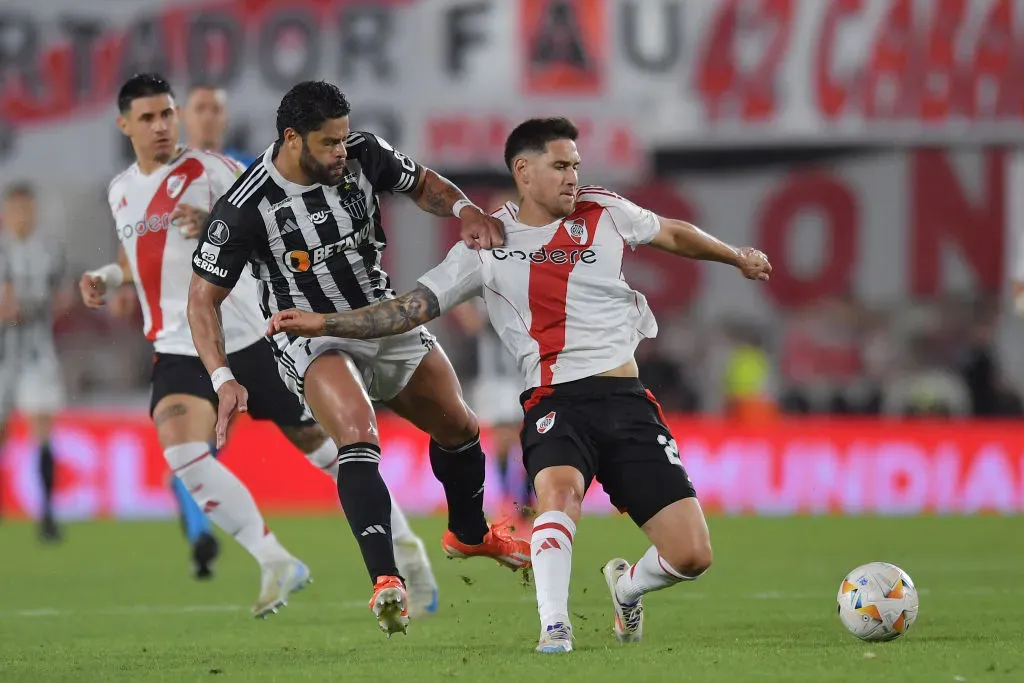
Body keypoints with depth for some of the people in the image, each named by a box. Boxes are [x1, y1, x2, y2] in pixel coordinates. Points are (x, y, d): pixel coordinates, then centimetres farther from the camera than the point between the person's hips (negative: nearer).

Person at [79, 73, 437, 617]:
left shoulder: (209, 171, -6)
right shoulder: (121, 192, 12)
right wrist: (107, 278, 11)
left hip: (246, 338, -4)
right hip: (179, 348, 4)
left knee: (322, 445, 3)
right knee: (181, 451, -22)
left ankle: (404, 547, 21)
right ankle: (275, 564, -15)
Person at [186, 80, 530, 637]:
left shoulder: (363, 155, -11)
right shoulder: (245, 209, -24)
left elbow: (421, 184, 9)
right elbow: (203, 298, -16)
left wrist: (464, 209, -13)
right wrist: (224, 379, -27)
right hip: (312, 338, -6)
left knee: (458, 429, 18)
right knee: (358, 434, -33)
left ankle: (469, 534, 48)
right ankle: (386, 583, -41)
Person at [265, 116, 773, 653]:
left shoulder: (604, 212, 11)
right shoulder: (487, 246, 5)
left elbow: (673, 234, 29)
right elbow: (411, 308, 5)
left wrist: (737, 257, 36)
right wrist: (321, 323, -4)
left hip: (627, 403, 3)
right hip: (557, 403, -3)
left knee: (691, 556, -5)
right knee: (559, 487, -38)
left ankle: (627, 587, 27)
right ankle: (554, 629, -36)